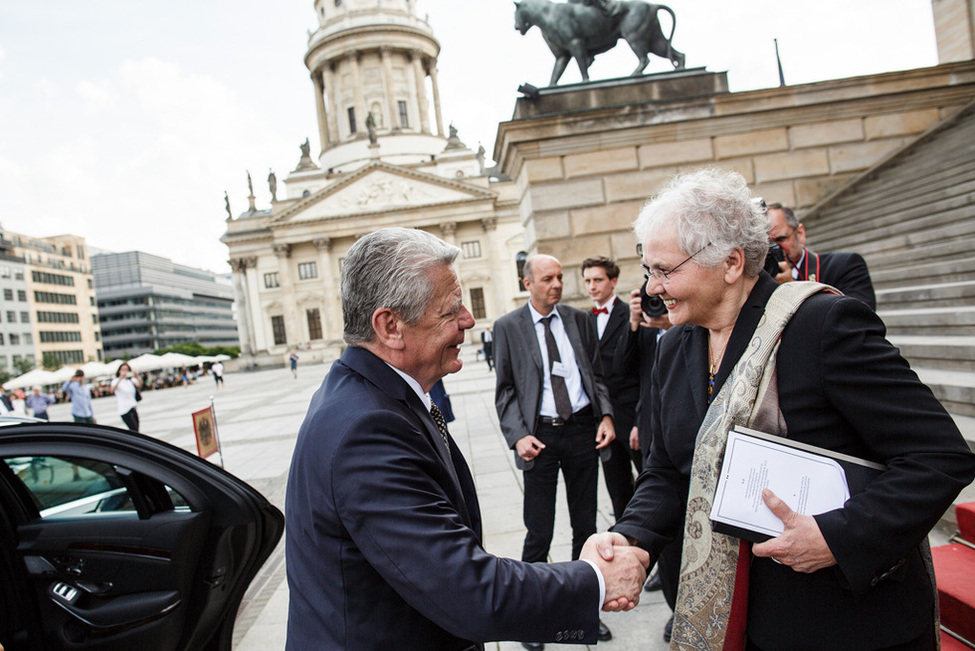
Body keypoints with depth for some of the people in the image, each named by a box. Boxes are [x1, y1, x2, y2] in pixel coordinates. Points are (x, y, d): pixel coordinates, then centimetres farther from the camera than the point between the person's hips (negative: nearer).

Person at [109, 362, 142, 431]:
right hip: (125, 410, -5)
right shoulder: (116, 380, -2)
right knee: (135, 431, -14)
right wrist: (120, 379, -32)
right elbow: (111, 390, -23)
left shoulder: (131, 380, 10)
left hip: (133, 409, 5)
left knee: (136, 431, 4)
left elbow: (139, 384, -11)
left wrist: (137, 377, -30)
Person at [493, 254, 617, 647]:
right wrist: (518, 435, -13)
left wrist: (606, 415, -5)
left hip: (582, 429, 3)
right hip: (539, 434, -3)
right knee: (538, 533, 2)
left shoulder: (579, 320, 8)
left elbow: (597, 374, 12)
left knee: (585, 526, 14)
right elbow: (505, 390, 0)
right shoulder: (507, 327, 0)